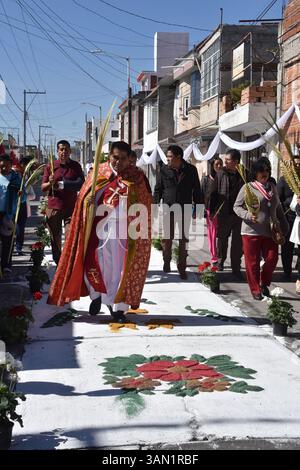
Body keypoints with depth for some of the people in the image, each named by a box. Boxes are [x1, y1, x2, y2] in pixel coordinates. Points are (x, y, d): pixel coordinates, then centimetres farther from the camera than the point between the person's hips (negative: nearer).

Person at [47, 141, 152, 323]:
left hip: (123, 231, -1)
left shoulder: (136, 177, 3)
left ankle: (118, 306, 13)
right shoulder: (99, 172, 5)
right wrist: (88, 199, -14)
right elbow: (84, 196, 8)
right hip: (99, 227, 1)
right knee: (96, 262, 0)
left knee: (119, 266, 1)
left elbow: (144, 204, 4)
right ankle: (97, 295, 27)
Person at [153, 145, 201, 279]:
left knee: (183, 240, 5)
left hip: (185, 209, 0)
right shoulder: (164, 170, -1)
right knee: (167, 238, 3)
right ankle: (166, 262, 24)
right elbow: (158, 189, 4)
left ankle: (182, 268, 14)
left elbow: (196, 190, 5)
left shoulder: (191, 170, -2)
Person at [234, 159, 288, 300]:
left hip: (270, 231, 4)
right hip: (251, 231, -4)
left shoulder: (272, 187, 11)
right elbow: (236, 207, -1)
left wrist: (283, 225, 14)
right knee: (252, 262, 2)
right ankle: (255, 290, 16)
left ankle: (264, 284, 26)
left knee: (272, 259, 2)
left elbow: (278, 208, 20)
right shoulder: (248, 187, -4)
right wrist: (248, 215, -18)